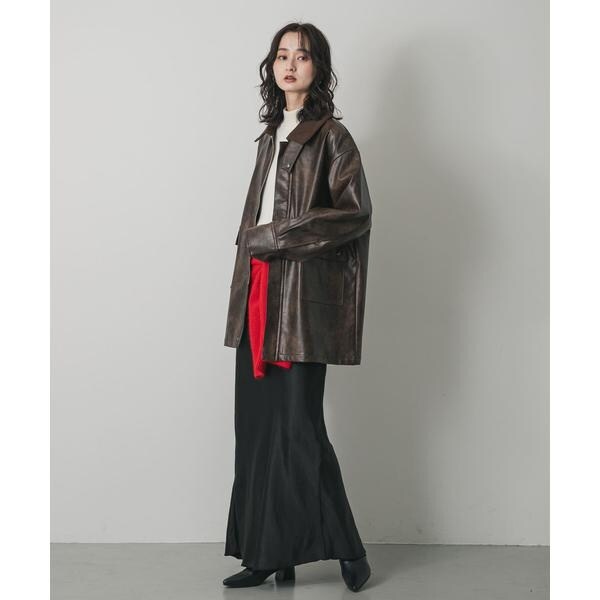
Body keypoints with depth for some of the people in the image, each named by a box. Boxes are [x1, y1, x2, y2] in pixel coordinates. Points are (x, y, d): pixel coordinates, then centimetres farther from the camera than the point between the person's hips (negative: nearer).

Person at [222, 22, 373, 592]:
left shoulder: (331, 136, -3)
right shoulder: (272, 135, 18)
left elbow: (356, 213, -11)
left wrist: (278, 237, -12)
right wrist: (251, 243, 9)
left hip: (302, 296, -7)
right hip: (257, 296, 7)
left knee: (299, 426, -6)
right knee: (256, 425, 5)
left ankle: (347, 548, 10)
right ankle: (269, 556, 13)